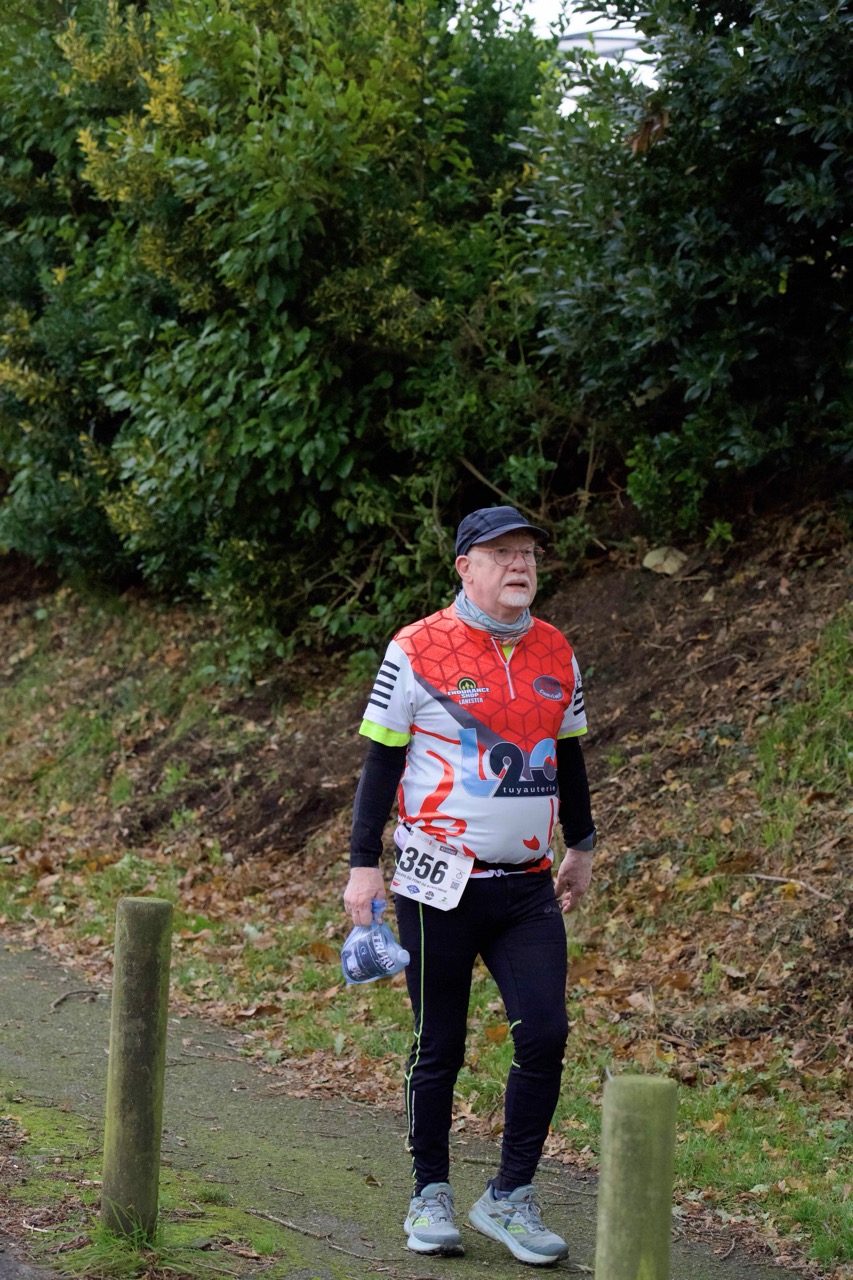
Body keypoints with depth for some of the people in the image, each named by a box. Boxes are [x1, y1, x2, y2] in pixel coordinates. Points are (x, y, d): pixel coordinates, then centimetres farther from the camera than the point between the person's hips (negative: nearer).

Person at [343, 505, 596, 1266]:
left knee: (545, 1035, -7)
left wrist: (581, 847, 25)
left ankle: (510, 1197, 6)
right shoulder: (418, 651, -6)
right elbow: (381, 759, -3)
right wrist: (364, 865, -6)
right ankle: (431, 1197, 19)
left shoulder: (555, 653, 8)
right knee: (439, 1048, 4)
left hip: (528, 886, 4)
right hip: (441, 887, -4)